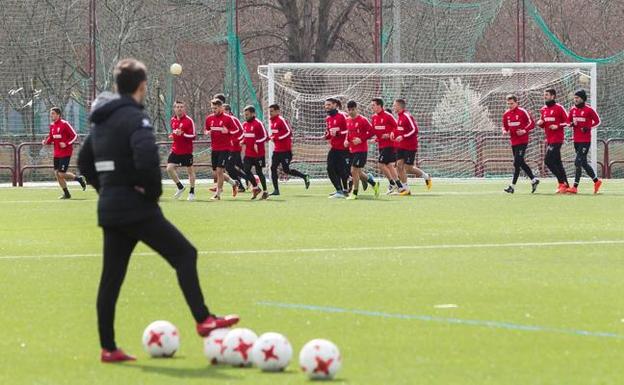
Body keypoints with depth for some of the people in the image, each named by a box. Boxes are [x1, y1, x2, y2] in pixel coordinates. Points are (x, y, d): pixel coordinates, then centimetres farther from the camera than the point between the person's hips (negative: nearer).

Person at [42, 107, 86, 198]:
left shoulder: (65, 124, -13)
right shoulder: (52, 125, 9)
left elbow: (75, 136, -12)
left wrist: (66, 144, -22)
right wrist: (46, 142, -1)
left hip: (65, 153, -8)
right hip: (57, 154, 8)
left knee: (61, 174, -12)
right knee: (57, 173, 5)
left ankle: (79, 179, 12)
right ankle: (66, 194, 18)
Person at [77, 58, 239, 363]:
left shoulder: (100, 120, 15)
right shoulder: (135, 117, -12)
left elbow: (84, 161, 24)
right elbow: (146, 157, -28)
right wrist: (154, 190, -13)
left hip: (109, 209, 8)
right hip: (136, 208, -8)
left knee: (111, 277, 8)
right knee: (185, 255, -1)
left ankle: (108, 348, 7)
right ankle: (203, 321, -7)